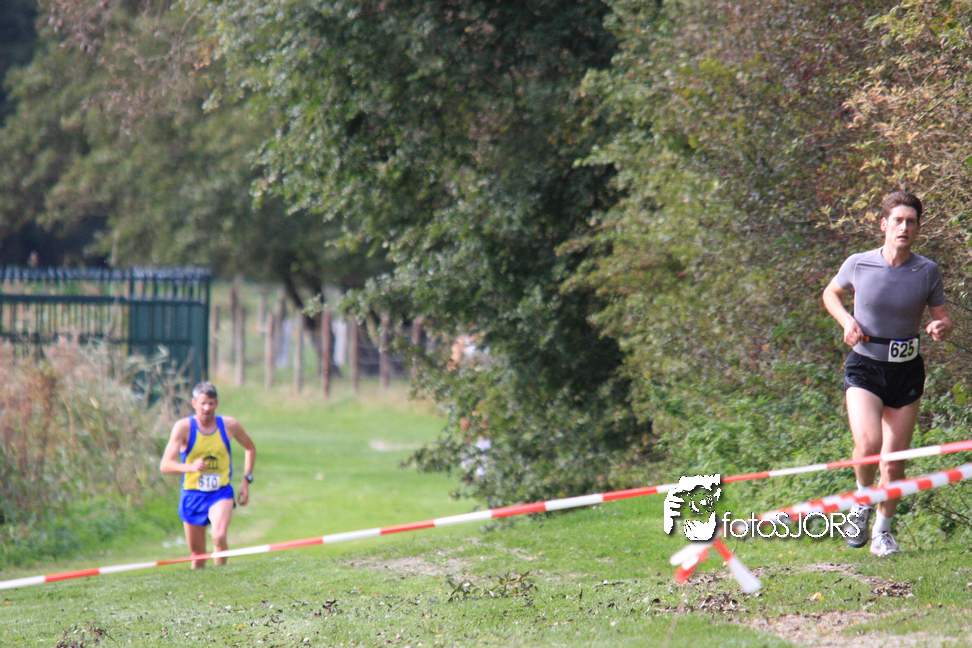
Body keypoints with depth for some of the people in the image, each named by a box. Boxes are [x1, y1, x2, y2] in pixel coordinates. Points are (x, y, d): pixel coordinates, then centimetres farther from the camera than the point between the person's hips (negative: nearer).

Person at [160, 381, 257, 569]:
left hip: (221, 493, 0)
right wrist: (191, 467, -36)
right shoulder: (184, 427, -11)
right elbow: (165, 466, -18)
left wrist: (246, 480, 9)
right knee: (197, 553, 8)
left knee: (219, 536, -27)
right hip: (192, 495, 0)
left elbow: (250, 448, 18)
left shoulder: (229, 425, -3)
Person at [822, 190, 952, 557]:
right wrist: (847, 321, -6)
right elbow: (830, 294, 13)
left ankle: (882, 529, 26)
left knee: (894, 462, 3)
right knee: (868, 443, -24)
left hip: (906, 371, 2)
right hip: (864, 366, -2)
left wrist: (940, 328, -16)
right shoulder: (858, 265, -6)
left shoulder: (927, 272, -3)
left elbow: (943, 317, 8)